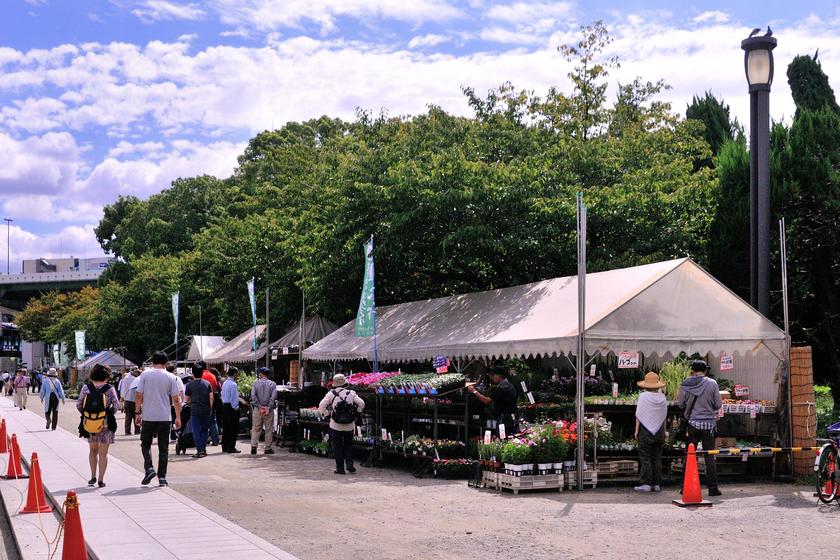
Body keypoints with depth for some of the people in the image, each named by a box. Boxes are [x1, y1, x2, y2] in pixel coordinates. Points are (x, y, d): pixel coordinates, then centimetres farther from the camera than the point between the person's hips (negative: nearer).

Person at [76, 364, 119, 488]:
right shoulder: (110, 389, -8)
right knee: (103, 453, 7)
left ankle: (93, 477, 20)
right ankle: (101, 480, 6)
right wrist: (110, 413, 6)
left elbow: (78, 404, -1)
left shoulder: (86, 388, -1)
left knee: (92, 450, 20)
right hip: (105, 424, -2)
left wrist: (85, 413, 14)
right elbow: (116, 404, -12)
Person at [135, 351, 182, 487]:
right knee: (163, 448, 7)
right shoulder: (170, 377, 1)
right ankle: (162, 477, 5)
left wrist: (138, 413, 6)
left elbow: (138, 396, -3)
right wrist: (178, 417, 8)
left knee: (145, 444, 14)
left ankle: (149, 468, -5)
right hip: (165, 417, 1)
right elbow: (176, 400, 1)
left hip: (148, 416, -1)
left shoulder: (145, 374, -1)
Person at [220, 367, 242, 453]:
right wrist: (235, 408, -9)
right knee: (233, 428, -3)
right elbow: (234, 398, -18)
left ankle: (224, 447, 17)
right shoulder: (233, 384, -15)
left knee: (225, 428, 12)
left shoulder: (224, 383, 11)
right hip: (232, 407, -9)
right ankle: (231, 448, -3)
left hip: (224, 406, 9)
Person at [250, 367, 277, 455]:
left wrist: (259, 406, -7)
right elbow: (274, 396, -10)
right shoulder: (272, 384, 1)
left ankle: (253, 446, -3)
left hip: (257, 409, 1)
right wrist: (269, 408, -9)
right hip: (268, 409, -1)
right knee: (269, 429, 5)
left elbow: (253, 395, -8)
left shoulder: (256, 383, 2)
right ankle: (268, 448, 6)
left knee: (256, 429, 7)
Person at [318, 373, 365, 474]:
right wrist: (356, 413, 8)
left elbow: (321, 406, -9)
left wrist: (327, 413, 4)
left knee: (337, 447, 9)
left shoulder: (331, 394, -4)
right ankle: (349, 464, 2)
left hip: (336, 425, -1)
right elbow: (361, 404, -6)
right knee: (348, 445, 17)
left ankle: (340, 468, 8)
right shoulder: (351, 393, -2)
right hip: (349, 425, 1)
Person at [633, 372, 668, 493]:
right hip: (659, 431, 4)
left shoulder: (643, 396, -10)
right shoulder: (662, 397, 3)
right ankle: (657, 484, 9)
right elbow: (664, 416, 10)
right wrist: (664, 431, 18)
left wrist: (636, 430, -1)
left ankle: (646, 484, -4)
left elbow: (639, 415, -8)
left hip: (646, 430, -4)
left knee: (645, 458, -1)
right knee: (657, 458, 8)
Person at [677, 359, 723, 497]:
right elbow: (718, 405, -2)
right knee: (709, 456, 5)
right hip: (709, 423, 0)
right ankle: (713, 487, 5)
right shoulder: (712, 383, -7)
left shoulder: (685, 385, -5)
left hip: (692, 423, 1)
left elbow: (680, 404, 2)